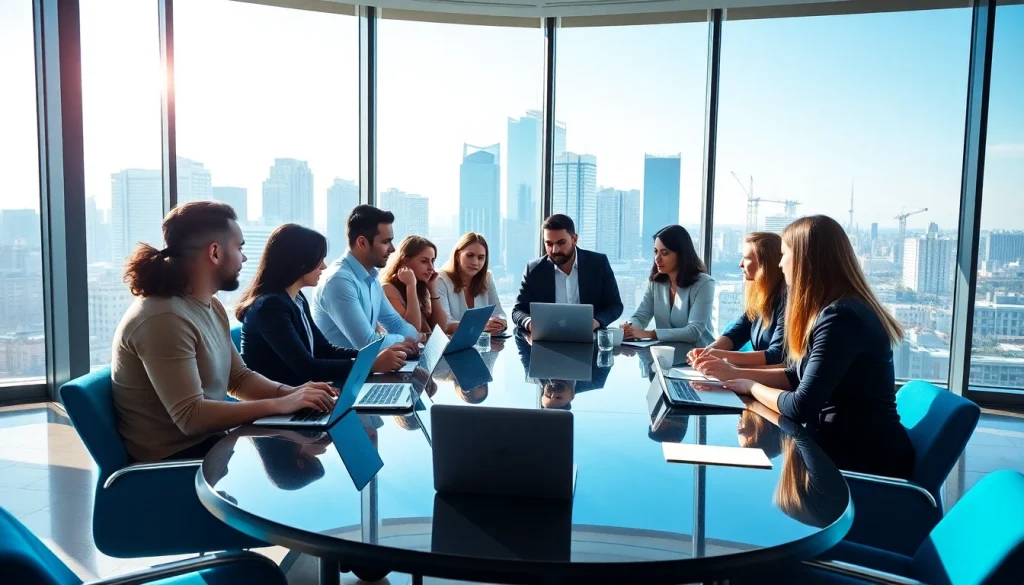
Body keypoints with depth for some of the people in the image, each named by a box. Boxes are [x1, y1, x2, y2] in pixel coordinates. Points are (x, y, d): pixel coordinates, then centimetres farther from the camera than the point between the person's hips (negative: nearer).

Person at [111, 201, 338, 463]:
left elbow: (239, 378, 11)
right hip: (175, 457, -8)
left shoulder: (210, 306, 6)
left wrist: (289, 392, -7)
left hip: (209, 438, 8)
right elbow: (191, 417, -26)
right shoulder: (164, 319, -23)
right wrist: (280, 404, -25)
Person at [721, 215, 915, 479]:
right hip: (845, 443, 8)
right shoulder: (832, 310, 7)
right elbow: (798, 376, 12)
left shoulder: (840, 317, -24)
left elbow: (801, 407, -25)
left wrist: (752, 386, -8)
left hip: (868, 458, -8)